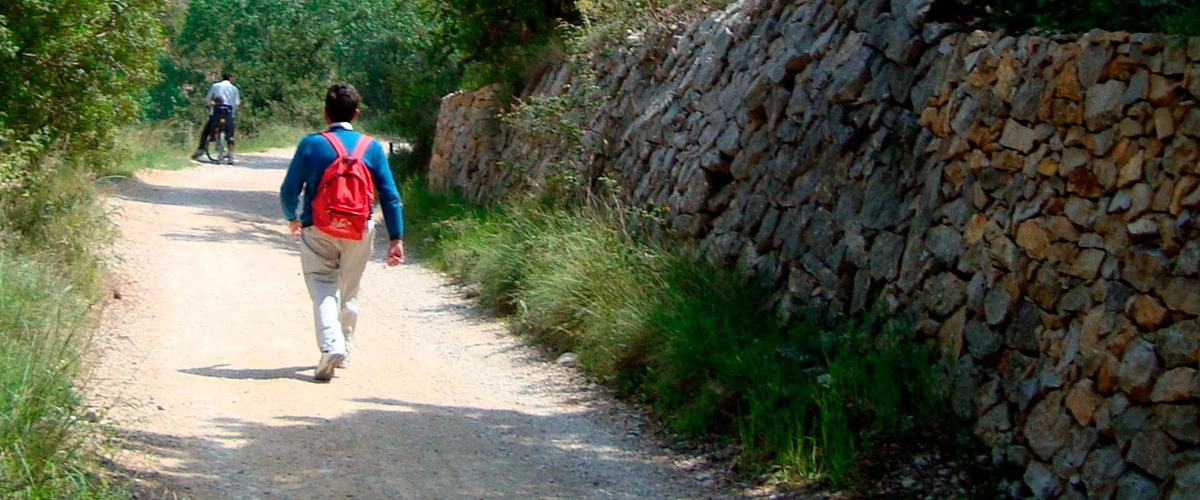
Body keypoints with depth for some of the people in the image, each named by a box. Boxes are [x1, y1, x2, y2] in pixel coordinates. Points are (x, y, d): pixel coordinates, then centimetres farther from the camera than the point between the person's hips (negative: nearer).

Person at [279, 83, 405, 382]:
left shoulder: (311, 144, -3)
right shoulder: (371, 147, 1)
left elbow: (289, 191, -1)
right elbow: (390, 196, -3)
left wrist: (292, 219, 19)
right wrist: (396, 238, 0)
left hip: (317, 230, -2)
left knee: (322, 288, -4)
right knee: (349, 292, 18)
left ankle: (331, 345, -26)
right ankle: (343, 348, 29)